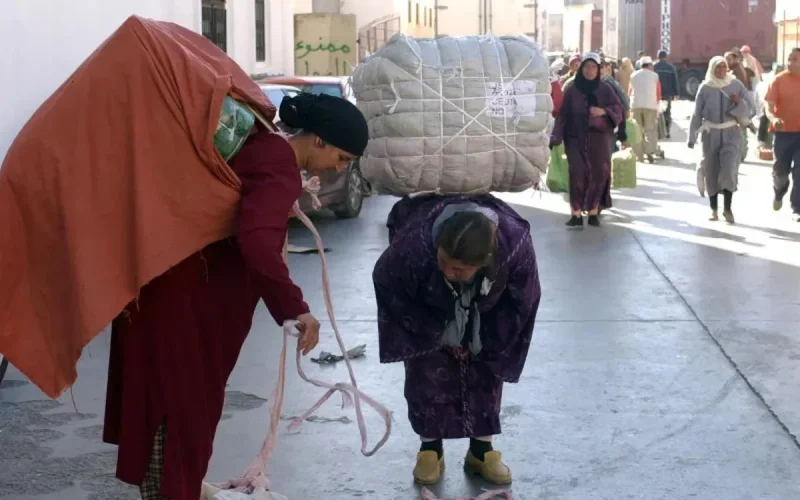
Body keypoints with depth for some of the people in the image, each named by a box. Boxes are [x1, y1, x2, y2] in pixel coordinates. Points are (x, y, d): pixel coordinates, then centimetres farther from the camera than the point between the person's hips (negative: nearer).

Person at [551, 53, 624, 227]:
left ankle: (593, 212, 10)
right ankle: (576, 214, -13)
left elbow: (618, 108, 2)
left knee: (598, 174, -2)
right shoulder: (571, 90, 3)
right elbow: (563, 115, 0)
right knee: (577, 174, -13)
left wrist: (604, 111, -18)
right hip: (576, 138, -1)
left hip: (599, 138, 1)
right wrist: (556, 137, -10)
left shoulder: (605, 89, 6)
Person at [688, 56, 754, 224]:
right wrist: (692, 137, -1)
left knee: (728, 168, -17)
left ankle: (728, 208, -7)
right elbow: (697, 114, 2)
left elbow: (751, 109, 2)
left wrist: (739, 103, -18)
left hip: (731, 133, -1)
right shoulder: (705, 88, -2)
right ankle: (714, 209, 17)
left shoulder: (736, 85, -1)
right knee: (712, 172, 5)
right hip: (711, 134, 1)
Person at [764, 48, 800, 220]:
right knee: (781, 169, 11)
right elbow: (769, 106, -11)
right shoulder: (778, 80, -5)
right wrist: (773, 118, -31)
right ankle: (779, 193, 44)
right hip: (784, 132, -1)